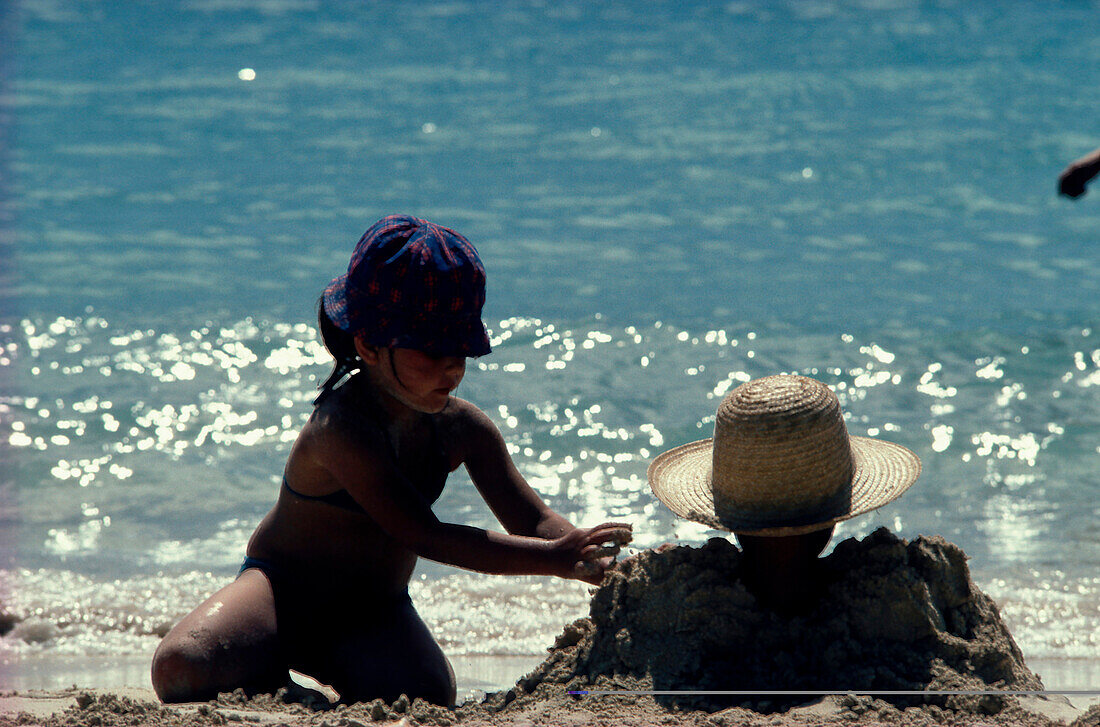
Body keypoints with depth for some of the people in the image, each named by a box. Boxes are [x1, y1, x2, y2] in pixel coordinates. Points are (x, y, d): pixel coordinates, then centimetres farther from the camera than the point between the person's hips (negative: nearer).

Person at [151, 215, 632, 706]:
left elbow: (534, 522, -5)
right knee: (181, 670, -33)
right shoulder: (341, 430, -30)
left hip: (375, 612, 4)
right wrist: (554, 559, -41)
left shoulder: (462, 429, -7)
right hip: (282, 592, -4)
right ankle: (272, 681, 0)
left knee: (427, 699, -30)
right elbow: (423, 535, -35)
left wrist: (605, 569, -27)